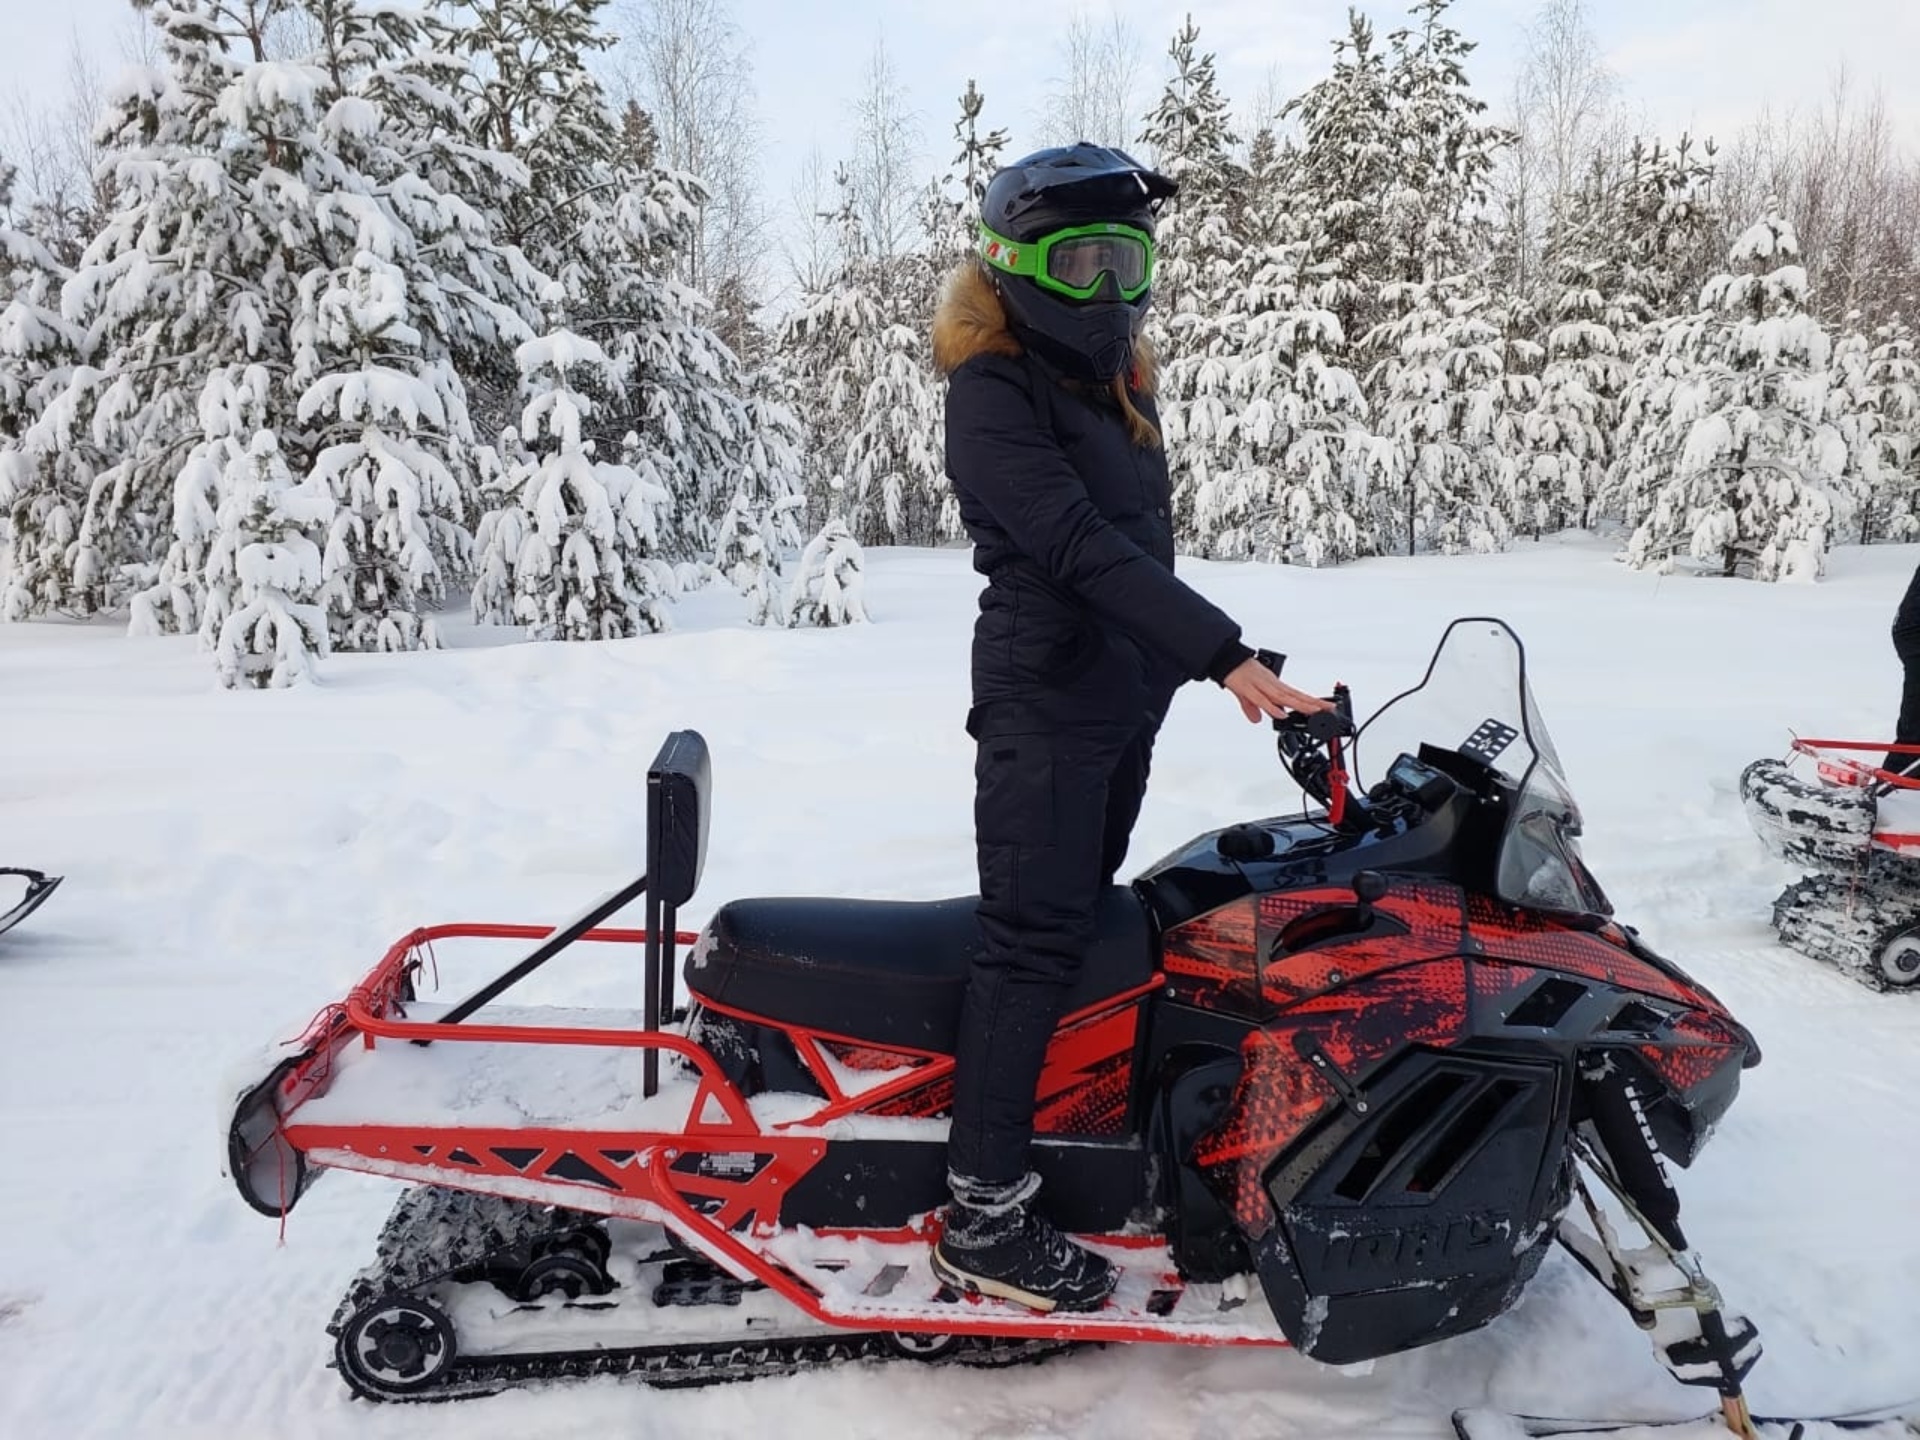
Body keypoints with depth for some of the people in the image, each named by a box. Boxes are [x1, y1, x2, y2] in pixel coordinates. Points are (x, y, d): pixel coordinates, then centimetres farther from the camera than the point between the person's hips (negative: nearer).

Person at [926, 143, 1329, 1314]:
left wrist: (1184, 662, 20)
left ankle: (1043, 1122, 29)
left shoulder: (1119, 378, 15)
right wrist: (1226, 654, -29)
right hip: (1046, 699, -9)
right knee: (1037, 941, -10)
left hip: (1129, 696, 9)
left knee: (1082, 916, 15)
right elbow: (1079, 547, -24)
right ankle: (985, 1216, -4)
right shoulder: (993, 390, -13)